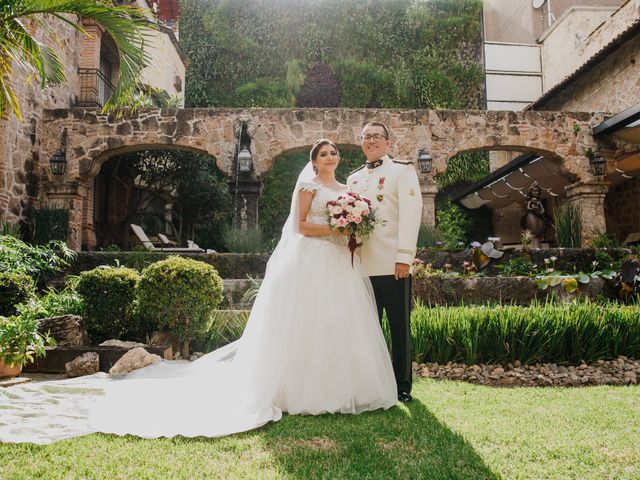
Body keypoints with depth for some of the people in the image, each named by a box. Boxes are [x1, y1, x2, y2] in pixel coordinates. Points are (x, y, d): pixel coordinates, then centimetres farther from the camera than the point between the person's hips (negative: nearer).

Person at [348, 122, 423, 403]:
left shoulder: (402, 171, 3)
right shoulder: (353, 178, 20)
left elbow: (410, 213, -8)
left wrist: (404, 256, -16)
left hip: (392, 264, -5)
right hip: (362, 265, 5)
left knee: (400, 327, 4)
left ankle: (402, 386, 14)